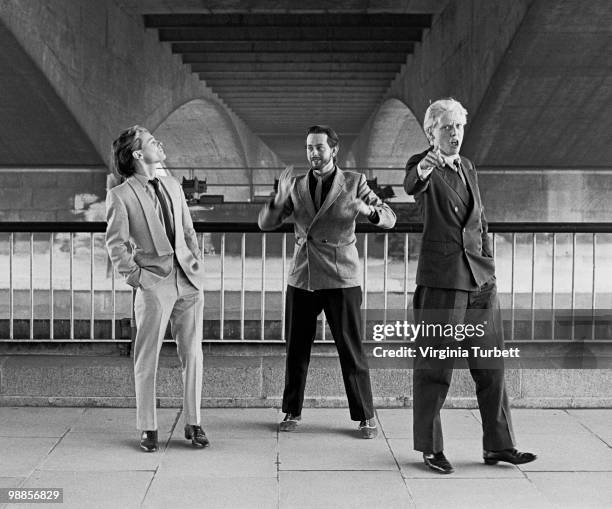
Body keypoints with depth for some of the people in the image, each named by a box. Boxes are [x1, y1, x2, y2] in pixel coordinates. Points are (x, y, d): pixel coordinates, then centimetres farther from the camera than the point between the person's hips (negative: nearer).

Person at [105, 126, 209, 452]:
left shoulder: (172, 186, 15)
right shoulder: (120, 196, -3)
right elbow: (115, 244, -3)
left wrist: (196, 264, 11)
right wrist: (135, 276, -9)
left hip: (187, 280, 5)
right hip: (153, 284, -5)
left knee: (192, 354, 7)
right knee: (147, 360, 2)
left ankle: (193, 423, 17)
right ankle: (147, 428, 14)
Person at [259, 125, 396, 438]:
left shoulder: (353, 182, 1)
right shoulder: (297, 186, 8)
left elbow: (389, 218, -4)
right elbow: (266, 224, 2)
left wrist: (368, 210, -27)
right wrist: (280, 197, -17)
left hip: (340, 280, -2)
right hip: (302, 280, 3)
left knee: (351, 351, 0)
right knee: (296, 350, 7)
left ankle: (365, 416, 11)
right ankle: (292, 412, 21)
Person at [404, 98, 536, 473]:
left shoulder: (468, 168, 16)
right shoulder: (423, 166, -4)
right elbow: (411, 186, -29)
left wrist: (488, 265, 15)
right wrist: (423, 169, -51)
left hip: (481, 277, 7)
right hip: (442, 278, -6)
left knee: (492, 364, 10)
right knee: (435, 365, 1)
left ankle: (499, 445, 21)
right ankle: (431, 448, 14)